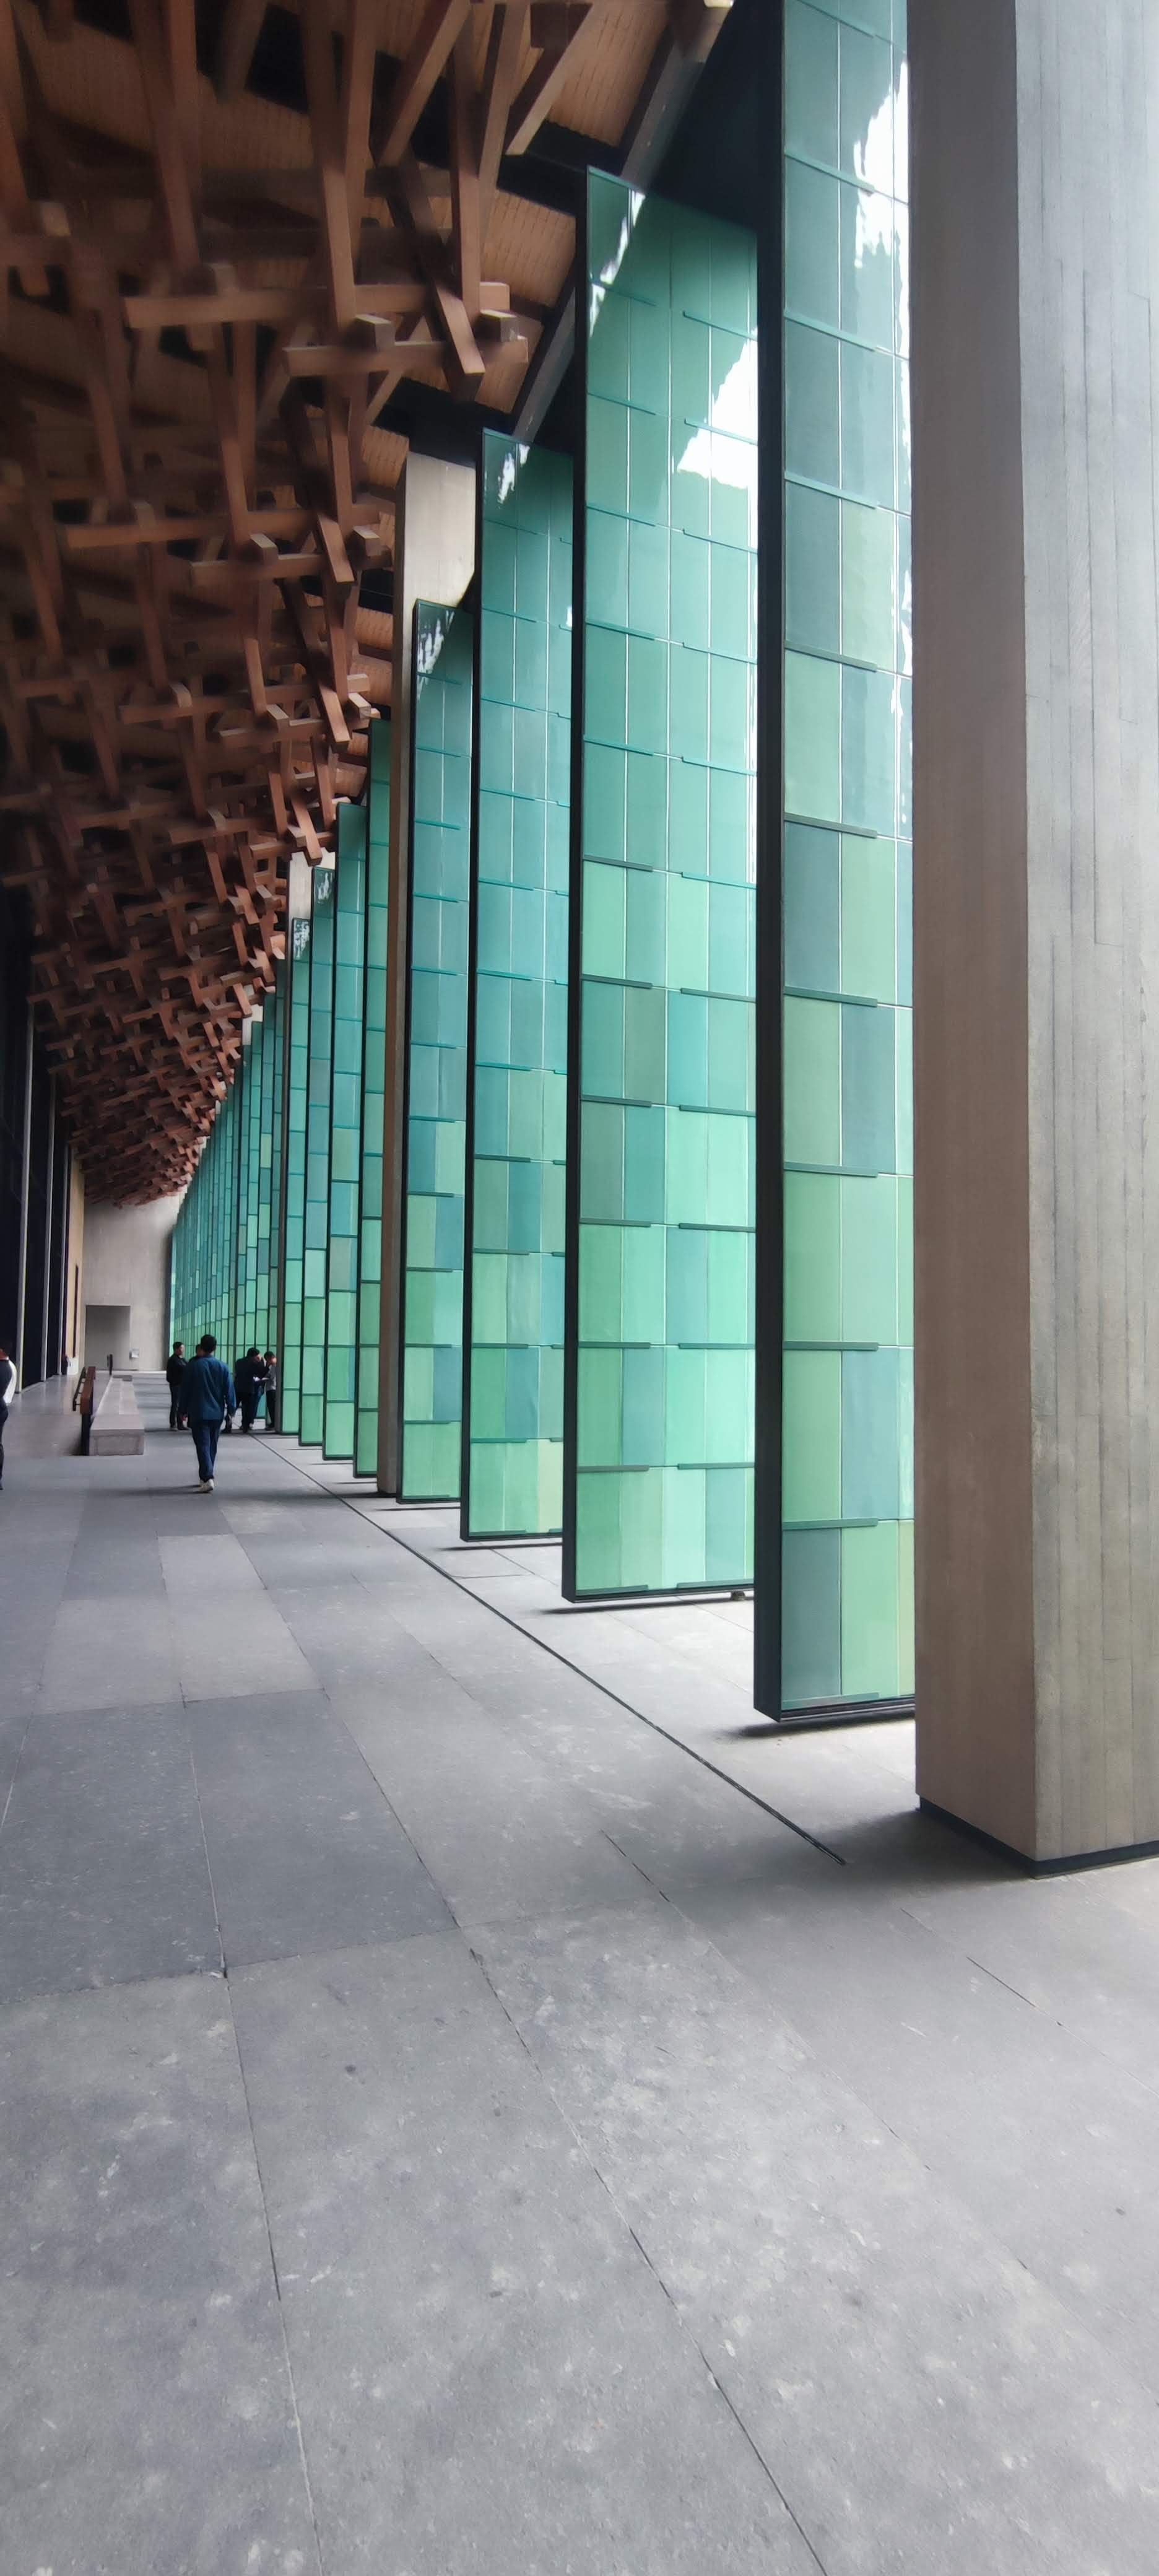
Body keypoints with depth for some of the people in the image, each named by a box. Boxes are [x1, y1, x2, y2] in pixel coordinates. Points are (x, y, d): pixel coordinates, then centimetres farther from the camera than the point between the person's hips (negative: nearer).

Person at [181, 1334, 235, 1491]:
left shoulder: (194, 1366, -5)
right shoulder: (222, 1366, 1)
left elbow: (185, 1390, -1)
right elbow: (229, 1390, 1)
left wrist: (184, 1410, 8)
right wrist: (232, 1409, 9)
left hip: (198, 1413, -3)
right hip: (217, 1413, 3)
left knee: (203, 1446, -6)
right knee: (212, 1446, 15)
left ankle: (208, 1478, -20)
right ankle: (205, 1477, 25)